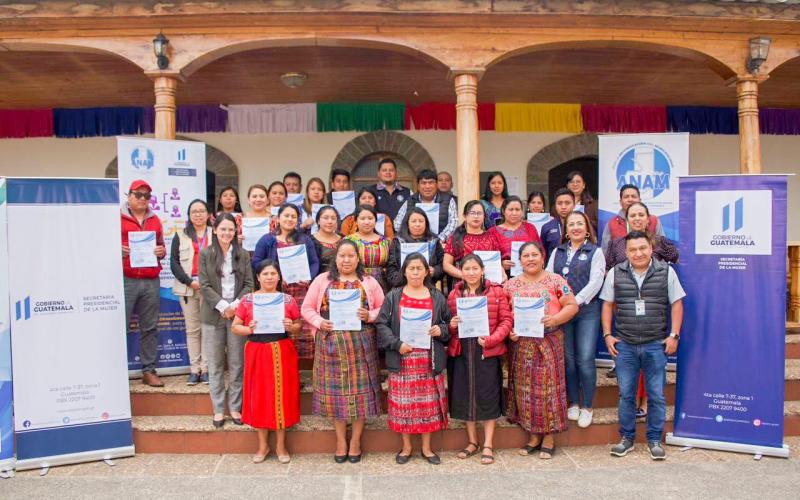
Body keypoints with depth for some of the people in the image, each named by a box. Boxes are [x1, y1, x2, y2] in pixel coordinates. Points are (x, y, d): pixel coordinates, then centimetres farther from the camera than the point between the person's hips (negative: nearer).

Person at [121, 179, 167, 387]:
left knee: (150, 327, 5)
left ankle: (148, 371, 13)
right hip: (125, 280, -4)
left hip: (151, 281, 4)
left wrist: (162, 252, 2)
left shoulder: (155, 220, 18)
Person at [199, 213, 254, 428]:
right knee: (215, 365, 5)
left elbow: (248, 284, 3)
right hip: (213, 315, -1)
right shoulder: (205, 254, 3)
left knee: (237, 364, 5)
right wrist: (223, 306, -13)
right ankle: (218, 409, 13)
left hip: (237, 314, 1)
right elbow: (205, 286, -3)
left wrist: (235, 305, -11)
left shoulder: (243, 255, 7)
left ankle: (235, 407, 15)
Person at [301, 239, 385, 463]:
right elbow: (307, 308, 7)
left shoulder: (369, 282, 7)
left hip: (361, 344, 0)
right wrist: (319, 322, -10)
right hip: (331, 343, 0)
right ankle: (341, 440, 20)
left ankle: (356, 440, 19)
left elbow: (383, 309, 7)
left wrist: (370, 316, -12)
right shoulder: (322, 280, 8)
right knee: (335, 389, 6)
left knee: (360, 389, 3)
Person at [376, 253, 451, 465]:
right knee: (403, 402, 5)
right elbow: (382, 324, -2)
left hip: (429, 360, 1)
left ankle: (427, 447, 23)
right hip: (403, 359, -1)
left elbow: (449, 323, 13)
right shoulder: (393, 297, 2)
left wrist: (441, 330, -8)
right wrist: (397, 344, -14)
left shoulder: (437, 297, 7)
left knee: (429, 402, 7)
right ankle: (406, 446, 22)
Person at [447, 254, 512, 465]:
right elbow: (447, 322, 13)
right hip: (461, 352, 3)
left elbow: (506, 320, -4)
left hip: (488, 352, -3)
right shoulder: (454, 294, 7)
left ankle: (488, 445, 14)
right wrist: (451, 326, -9)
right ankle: (472, 442, 25)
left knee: (488, 396, 1)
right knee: (464, 396, 8)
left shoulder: (496, 292, -1)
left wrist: (491, 339, -16)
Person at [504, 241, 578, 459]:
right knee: (524, 387, 5)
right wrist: (508, 331, -6)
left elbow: (572, 306, -1)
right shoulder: (511, 285, 9)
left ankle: (549, 437, 12)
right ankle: (533, 436, 18)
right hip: (521, 343, 3)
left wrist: (555, 319, -16)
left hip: (549, 341, -2)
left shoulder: (555, 281, 2)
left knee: (548, 385, 0)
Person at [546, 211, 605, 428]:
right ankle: (573, 403, 20)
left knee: (585, 359, -6)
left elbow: (595, 282, -7)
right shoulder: (557, 252, 15)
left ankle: (587, 407, 7)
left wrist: (576, 301, -17)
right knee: (568, 359, 7)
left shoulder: (595, 252, 4)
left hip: (587, 310, -3)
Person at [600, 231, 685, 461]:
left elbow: (676, 304, 3)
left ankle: (654, 440, 22)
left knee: (656, 395, 7)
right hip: (625, 345, 1)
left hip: (656, 345, -1)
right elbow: (608, 305, 8)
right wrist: (607, 334, 2)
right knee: (626, 394, 9)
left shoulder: (666, 272, -1)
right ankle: (627, 438, 23)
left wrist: (674, 335, -3)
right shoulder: (615, 273, 2)